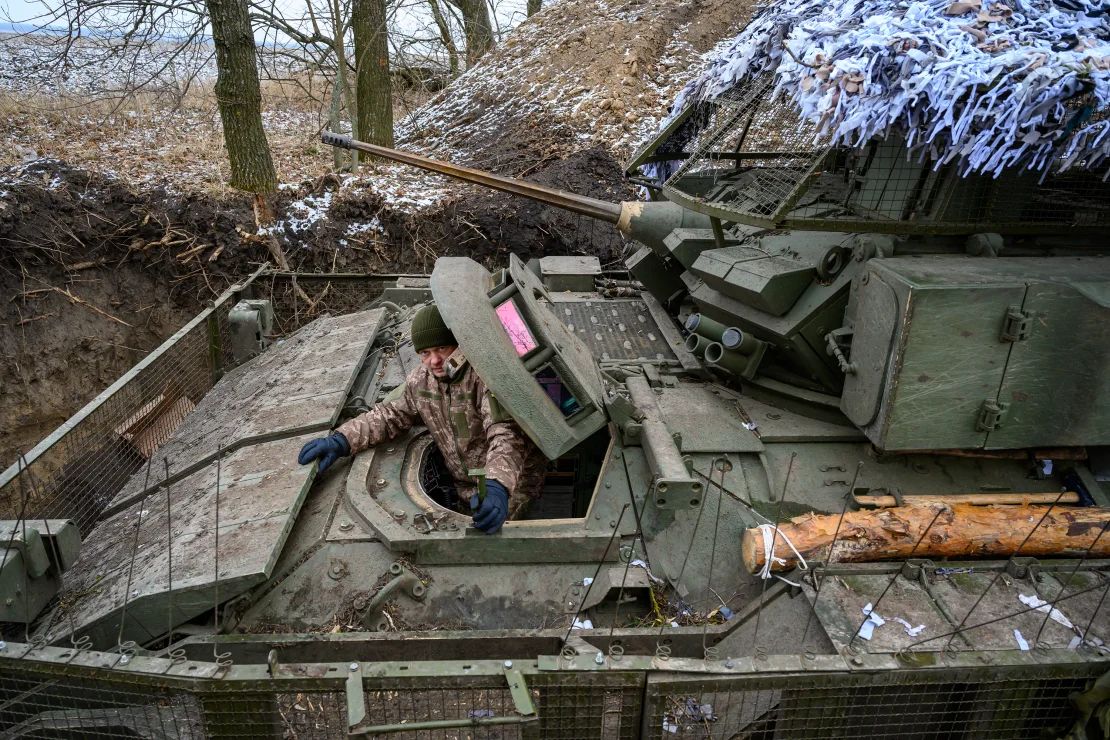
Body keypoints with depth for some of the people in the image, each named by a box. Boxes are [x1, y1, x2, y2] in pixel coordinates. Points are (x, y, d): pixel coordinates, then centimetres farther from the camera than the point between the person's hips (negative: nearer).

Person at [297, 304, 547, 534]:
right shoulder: (419, 381, -3)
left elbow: (505, 434, -38)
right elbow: (391, 415, 6)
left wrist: (497, 487, -56)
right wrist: (341, 441, -11)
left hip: (512, 482, -6)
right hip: (466, 487, 6)